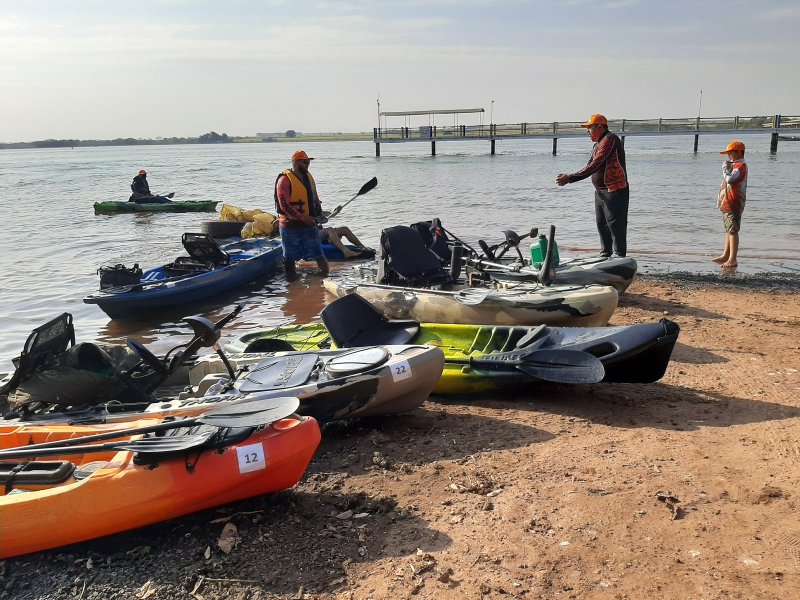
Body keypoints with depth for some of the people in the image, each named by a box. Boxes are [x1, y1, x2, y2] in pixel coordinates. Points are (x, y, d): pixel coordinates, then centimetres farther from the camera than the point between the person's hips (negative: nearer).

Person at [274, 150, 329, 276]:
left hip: (309, 224, 6)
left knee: (318, 253, 0)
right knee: (290, 257, 7)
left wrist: (319, 212, 6)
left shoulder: (308, 177, 11)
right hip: (290, 226, -5)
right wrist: (303, 218, -21)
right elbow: (284, 205, -19)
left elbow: (315, 197, 24)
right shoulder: (285, 180, -13)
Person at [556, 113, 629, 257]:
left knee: (616, 225, -7)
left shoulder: (609, 139, -15)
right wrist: (569, 178, 1)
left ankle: (620, 257, -3)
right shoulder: (597, 145, 17)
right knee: (601, 224, 14)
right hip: (600, 191, 10)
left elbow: (595, 165, -23)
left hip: (615, 192, -10)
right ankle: (605, 254, 24)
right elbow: (590, 167, 14)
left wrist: (570, 177, -23)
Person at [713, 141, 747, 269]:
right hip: (727, 204, 11)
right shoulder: (733, 165, 19)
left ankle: (732, 260, -8)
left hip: (733, 205, -11)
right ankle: (726, 255, 25)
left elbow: (730, 179, -29)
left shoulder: (741, 166, -14)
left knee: (733, 231, -9)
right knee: (728, 230, 16)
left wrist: (725, 167, -14)